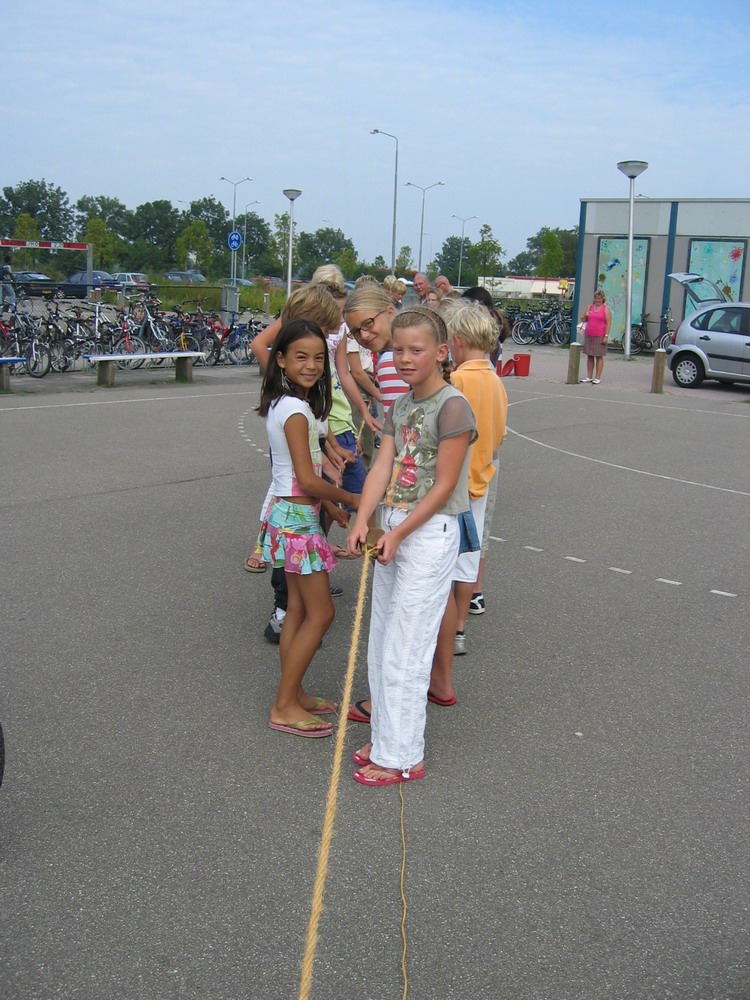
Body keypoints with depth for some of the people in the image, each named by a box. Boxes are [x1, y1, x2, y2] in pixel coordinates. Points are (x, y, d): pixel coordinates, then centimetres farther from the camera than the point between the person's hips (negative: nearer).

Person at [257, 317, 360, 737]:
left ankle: (293, 693, 25)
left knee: (299, 609, 15)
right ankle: (284, 707, 5)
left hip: (290, 513, 10)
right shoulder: (297, 411, -20)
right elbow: (308, 480, -22)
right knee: (321, 613, -2)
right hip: (298, 518, -10)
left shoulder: (283, 404, 9)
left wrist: (331, 505, 14)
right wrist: (351, 499, -9)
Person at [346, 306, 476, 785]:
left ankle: (403, 756, 11)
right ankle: (387, 737, 30)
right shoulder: (401, 405, 10)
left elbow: (444, 486, -17)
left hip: (429, 533, -9)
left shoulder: (452, 406, -16)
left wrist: (398, 534, -17)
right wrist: (362, 523, -12)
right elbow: (382, 467, 1)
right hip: (394, 529, 9)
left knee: (404, 648, -2)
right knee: (382, 643, 15)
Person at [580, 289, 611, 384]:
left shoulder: (606, 309, 0)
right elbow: (583, 320, 18)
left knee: (599, 357, -1)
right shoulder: (590, 307, 13)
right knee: (589, 356, 7)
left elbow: (608, 323, -5)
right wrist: (585, 315, -5)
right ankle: (589, 377, 12)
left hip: (599, 337, -5)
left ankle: (597, 378, 0)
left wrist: (606, 336, -13)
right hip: (589, 335, 5)